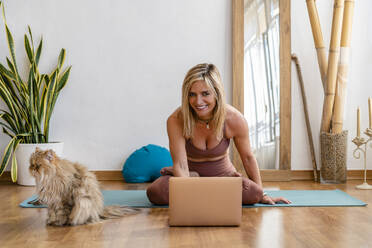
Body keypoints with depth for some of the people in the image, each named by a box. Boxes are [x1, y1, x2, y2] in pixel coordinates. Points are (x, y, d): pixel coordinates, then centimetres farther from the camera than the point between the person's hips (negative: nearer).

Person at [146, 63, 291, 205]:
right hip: (189, 174, -2)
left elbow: (247, 157, -6)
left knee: (254, 193, -28)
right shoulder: (176, 121, -24)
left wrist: (262, 195, 2)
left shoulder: (234, 119, -21)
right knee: (155, 192, -32)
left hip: (222, 173, 2)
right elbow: (180, 164, -25)